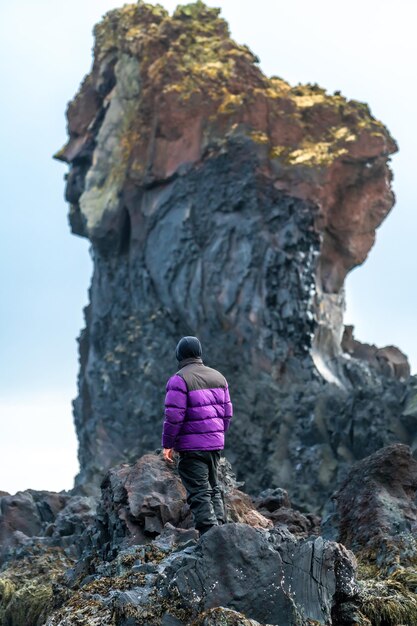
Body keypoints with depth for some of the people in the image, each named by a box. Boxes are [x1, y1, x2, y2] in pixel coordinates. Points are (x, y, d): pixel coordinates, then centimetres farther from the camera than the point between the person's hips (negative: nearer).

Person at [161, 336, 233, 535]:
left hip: (192, 446, -7)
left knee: (199, 493, -6)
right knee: (213, 488, 18)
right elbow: (227, 412, 15)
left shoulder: (179, 380, -11)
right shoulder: (218, 377, 13)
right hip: (216, 444, 7)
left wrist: (167, 444, -7)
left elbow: (174, 416, -15)